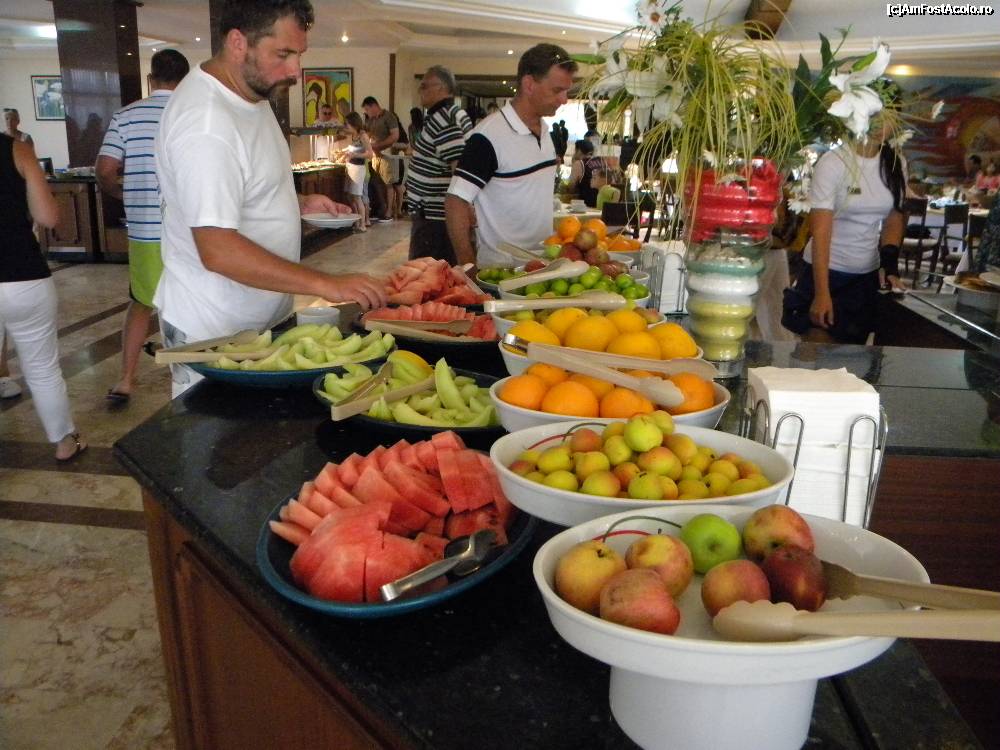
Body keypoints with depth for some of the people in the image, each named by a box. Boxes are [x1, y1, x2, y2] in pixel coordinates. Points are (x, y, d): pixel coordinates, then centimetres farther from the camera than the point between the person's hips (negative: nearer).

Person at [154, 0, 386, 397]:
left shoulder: (252, 94, 7)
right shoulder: (205, 120, -24)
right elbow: (218, 251, -31)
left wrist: (299, 204, 6)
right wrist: (325, 284, -33)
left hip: (263, 319, 9)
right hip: (213, 334, -9)